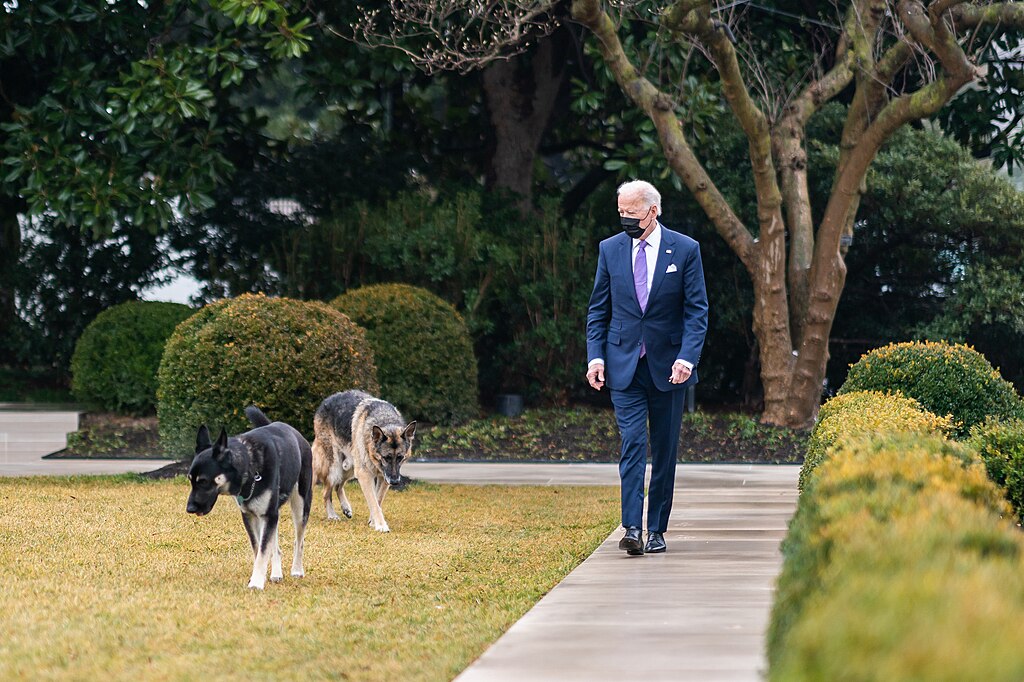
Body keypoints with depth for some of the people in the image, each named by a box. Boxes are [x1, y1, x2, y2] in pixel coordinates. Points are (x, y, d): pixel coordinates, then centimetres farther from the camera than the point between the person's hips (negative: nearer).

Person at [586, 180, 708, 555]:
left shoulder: (685, 250, -1)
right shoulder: (610, 249, 5)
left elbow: (697, 310, -2)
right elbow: (598, 309, 9)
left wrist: (687, 356, -15)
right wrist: (595, 355, -3)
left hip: (667, 366, 0)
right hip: (624, 366, 0)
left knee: (664, 450, 5)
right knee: (632, 443, -12)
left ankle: (657, 530, 13)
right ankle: (632, 529, -19)